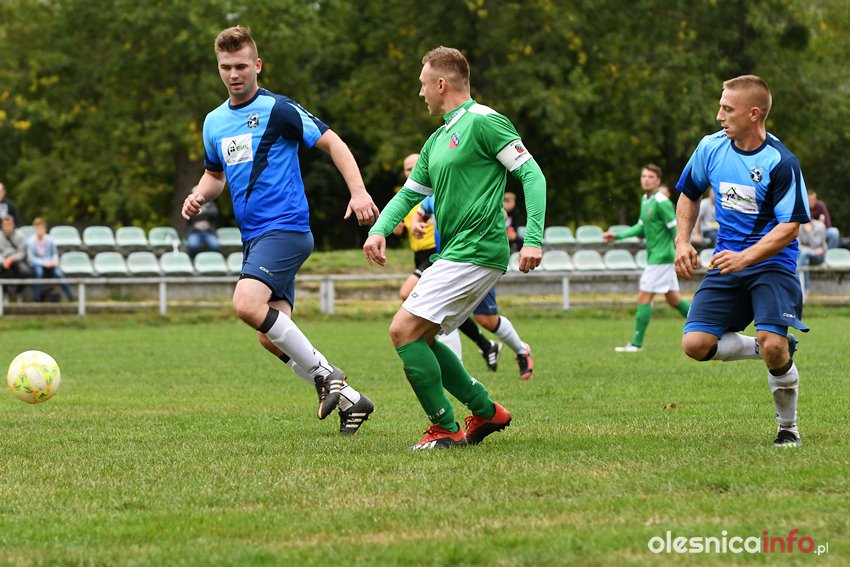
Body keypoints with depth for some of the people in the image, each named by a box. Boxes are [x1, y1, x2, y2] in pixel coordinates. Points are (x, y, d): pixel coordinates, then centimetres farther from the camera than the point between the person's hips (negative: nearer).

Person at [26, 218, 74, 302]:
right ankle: (36, 296, -26)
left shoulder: (50, 239, -4)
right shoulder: (31, 242, -11)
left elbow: (55, 253, 7)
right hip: (37, 264, -2)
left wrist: (55, 261, -14)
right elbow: (31, 258, -9)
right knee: (39, 271, -36)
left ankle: (70, 296, -21)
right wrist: (44, 263, -20)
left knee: (58, 272, -27)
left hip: (50, 264, 2)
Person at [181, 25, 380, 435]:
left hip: (284, 228, -8)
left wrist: (358, 192, -17)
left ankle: (323, 373, -15)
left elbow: (331, 142, -5)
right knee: (270, 337, 1)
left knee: (247, 304, -27)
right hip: (253, 236, 8)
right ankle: (348, 398, 12)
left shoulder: (277, 109, -6)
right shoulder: (214, 122, 15)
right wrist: (199, 196, 6)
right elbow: (215, 174, 29)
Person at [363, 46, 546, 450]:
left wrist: (533, 238, -22)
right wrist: (380, 230, 3)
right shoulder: (437, 140, 19)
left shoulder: (482, 121, -9)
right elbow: (410, 192, 23)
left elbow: (532, 174, -14)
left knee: (404, 330, -13)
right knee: (418, 339, 12)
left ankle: (445, 429, -7)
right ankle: (486, 411, 18)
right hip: (454, 254, 10)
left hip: (476, 251, -10)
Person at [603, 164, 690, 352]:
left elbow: (676, 229, -17)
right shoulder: (645, 200, 11)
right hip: (655, 257, 9)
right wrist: (618, 235, 13)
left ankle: (637, 343, -2)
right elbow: (642, 227, 20)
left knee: (644, 298, -7)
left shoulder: (661, 202, -17)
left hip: (660, 258, -9)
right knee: (673, 300, 15)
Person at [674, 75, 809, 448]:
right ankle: (770, 350, 12)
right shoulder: (711, 147, 1)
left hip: (771, 265, -5)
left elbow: (789, 227, -16)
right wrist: (682, 242, 6)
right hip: (727, 264, 5)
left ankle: (788, 427, 1)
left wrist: (745, 258, -28)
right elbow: (689, 193, 19)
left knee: (773, 345, -25)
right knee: (695, 344, -13)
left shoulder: (781, 163, -15)